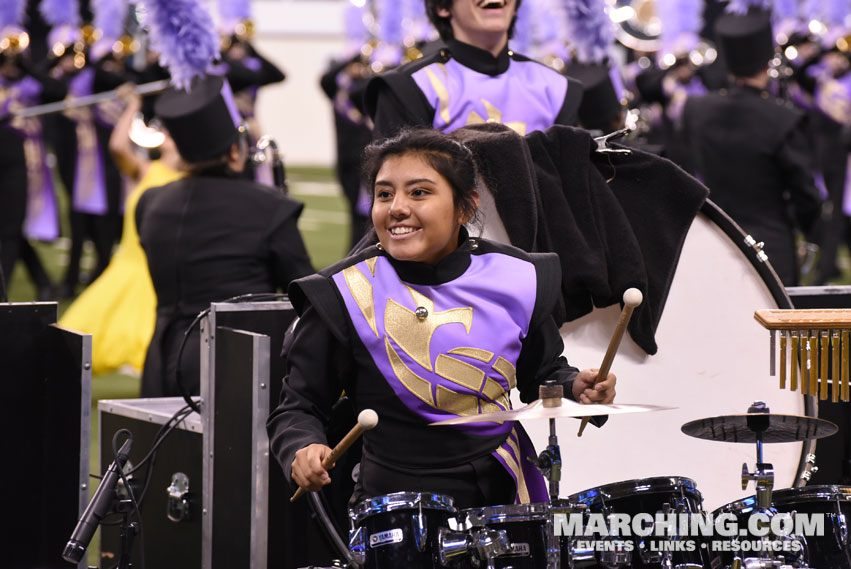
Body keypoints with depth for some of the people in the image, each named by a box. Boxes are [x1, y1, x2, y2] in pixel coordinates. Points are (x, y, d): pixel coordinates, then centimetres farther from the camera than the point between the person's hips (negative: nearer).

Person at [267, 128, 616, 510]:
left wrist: (575, 387, -1)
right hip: (394, 511, -2)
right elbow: (298, 408, -1)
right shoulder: (344, 296, -8)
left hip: (504, 496, 2)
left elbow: (541, 372, 20)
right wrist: (302, 450, -22)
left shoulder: (515, 280, 2)